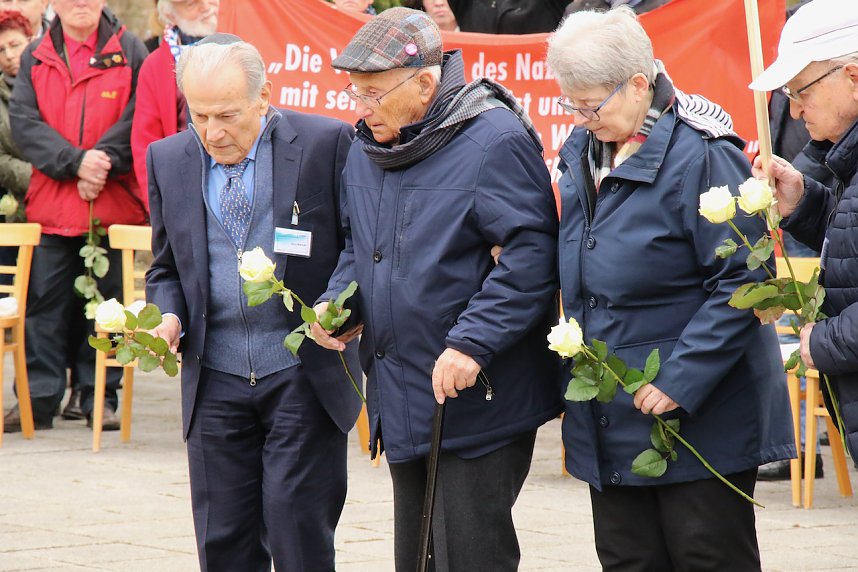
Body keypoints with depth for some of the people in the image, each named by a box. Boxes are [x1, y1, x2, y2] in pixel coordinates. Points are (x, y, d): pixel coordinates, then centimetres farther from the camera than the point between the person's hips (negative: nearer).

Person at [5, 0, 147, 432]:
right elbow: (23, 122, -2)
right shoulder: (36, 57, 9)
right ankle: (38, 398, 4)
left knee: (104, 299, 4)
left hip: (112, 202, -1)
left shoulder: (130, 53, 4)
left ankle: (99, 397, 11)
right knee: (46, 302, 1)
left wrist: (101, 163, -18)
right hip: (50, 204, 1)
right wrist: (75, 162, -14)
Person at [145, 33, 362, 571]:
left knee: (298, 529, -7)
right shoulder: (169, 159, 7)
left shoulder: (327, 143, -6)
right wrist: (169, 318, -4)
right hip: (214, 378, 4)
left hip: (305, 373, -4)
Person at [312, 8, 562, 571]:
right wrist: (337, 301, 2)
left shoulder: (494, 142, -17)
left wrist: (471, 344, -27)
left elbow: (531, 256, -21)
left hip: (477, 400, -8)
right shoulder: (367, 148, 9)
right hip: (402, 403, 8)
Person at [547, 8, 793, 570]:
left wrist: (680, 380, -22)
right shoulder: (584, 151, 9)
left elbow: (741, 282, -19)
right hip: (611, 419, 8)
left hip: (700, 417, -8)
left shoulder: (701, 154, -17)